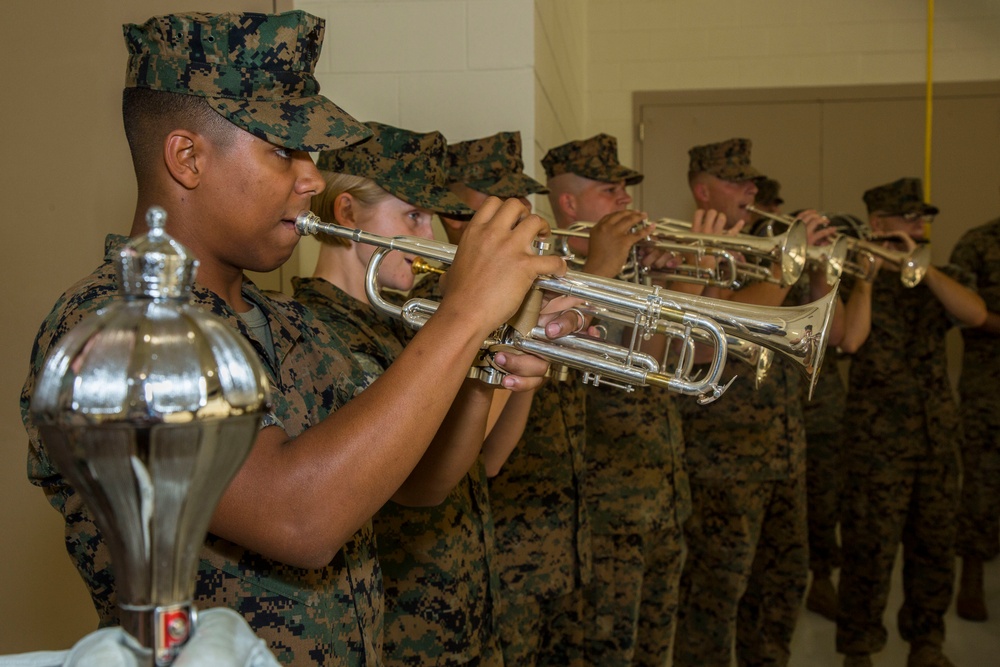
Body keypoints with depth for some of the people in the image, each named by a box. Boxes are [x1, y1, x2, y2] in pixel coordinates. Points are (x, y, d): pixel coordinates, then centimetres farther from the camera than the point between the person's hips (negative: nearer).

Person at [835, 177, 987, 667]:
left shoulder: (943, 278, 11)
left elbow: (975, 314, -11)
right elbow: (849, 339, -19)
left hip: (939, 434, 4)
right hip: (877, 437, -4)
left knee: (935, 547, 11)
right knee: (870, 550, -1)